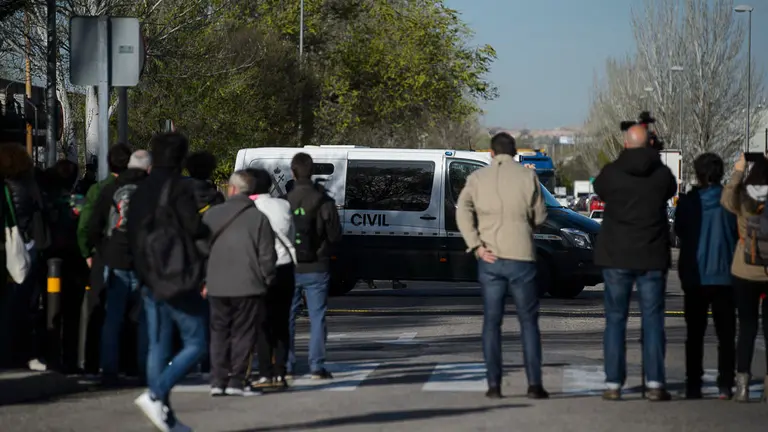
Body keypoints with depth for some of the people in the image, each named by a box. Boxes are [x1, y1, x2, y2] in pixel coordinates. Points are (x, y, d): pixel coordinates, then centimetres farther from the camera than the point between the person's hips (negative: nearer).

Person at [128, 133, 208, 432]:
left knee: (158, 347, 9)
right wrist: (209, 234, 4)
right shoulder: (178, 187, -10)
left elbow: (133, 235, 16)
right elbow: (194, 228, -17)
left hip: (150, 280, 8)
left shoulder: (141, 191, 13)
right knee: (195, 343, -3)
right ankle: (155, 395, -18)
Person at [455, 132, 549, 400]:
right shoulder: (527, 176, -1)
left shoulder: (478, 178, 4)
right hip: (521, 257, -2)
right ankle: (534, 384, 0)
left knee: (491, 322, 7)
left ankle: (494, 385, 3)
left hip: (490, 259, 2)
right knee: (528, 321, 5)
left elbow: (462, 212, -8)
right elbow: (539, 217, 1)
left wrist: (477, 246, -10)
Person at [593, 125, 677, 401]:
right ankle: (655, 383, -1)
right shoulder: (662, 174, -3)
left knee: (615, 319, 5)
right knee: (653, 319, 5)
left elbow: (599, 189, 13)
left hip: (616, 257, -1)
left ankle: (613, 383, 1)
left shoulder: (611, 173, -7)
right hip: (652, 257, 1)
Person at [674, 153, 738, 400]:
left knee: (695, 333, 9)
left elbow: (679, 231, 7)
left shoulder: (687, 201, -6)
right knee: (725, 333, 6)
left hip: (695, 276, 0)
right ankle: (725, 385, 0)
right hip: (724, 276, 0)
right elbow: (740, 234, 1)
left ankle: (693, 386, 6)